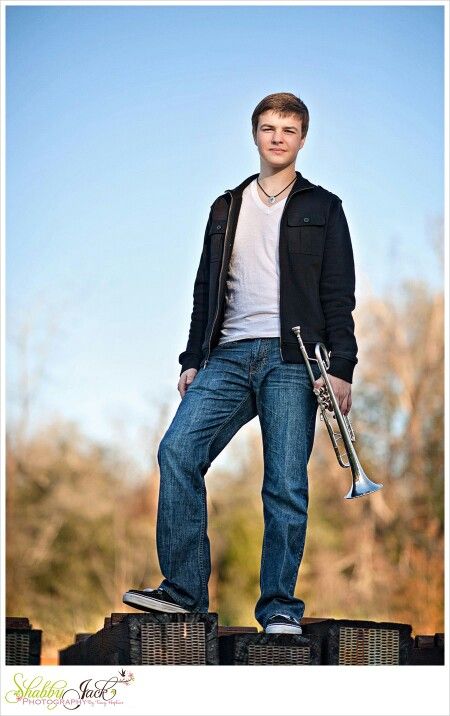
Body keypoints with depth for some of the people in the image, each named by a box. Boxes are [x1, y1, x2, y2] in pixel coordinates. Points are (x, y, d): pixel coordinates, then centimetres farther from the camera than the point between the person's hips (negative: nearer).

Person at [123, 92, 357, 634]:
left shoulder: (323, 208, 11)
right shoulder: (227, 208, 22)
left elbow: (339, 297, 4)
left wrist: (341, 368, -7)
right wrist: (192, 360, 12)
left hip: (292, 357, -3)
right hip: (228, 356, 3)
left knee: (286, 483, -7)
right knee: (177, 452, -14)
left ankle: (279, 605, 0)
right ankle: (183, 589, -10)